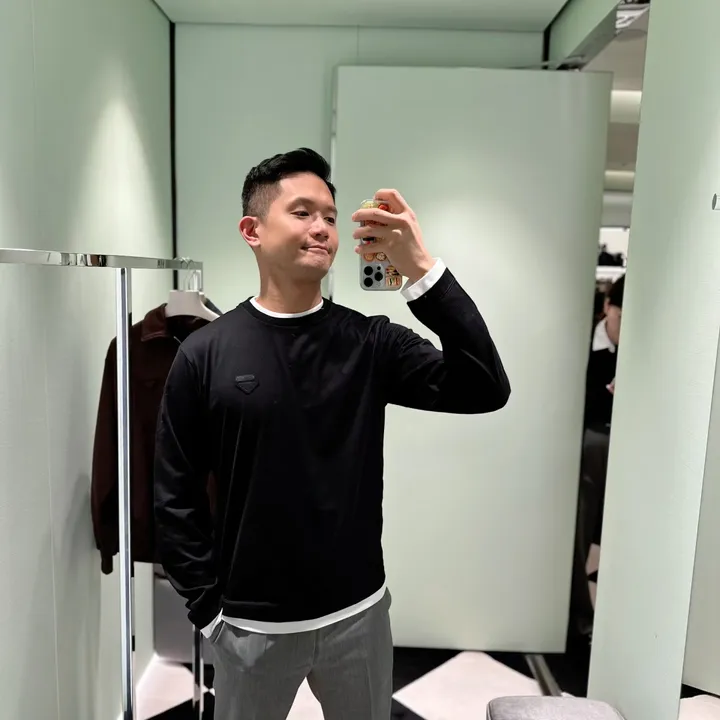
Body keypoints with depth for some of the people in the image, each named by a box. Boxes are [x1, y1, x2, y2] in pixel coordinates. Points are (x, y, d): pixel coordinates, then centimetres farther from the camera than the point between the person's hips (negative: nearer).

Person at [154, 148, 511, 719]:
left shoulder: (370, 342, -6)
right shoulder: (206, 355, -9)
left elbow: (486, 389, -18)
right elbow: (176, 497, -4)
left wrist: (422, 270, -25)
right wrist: (208, 609, -4)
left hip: (359, 614, 2)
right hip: (251, 625, -1)